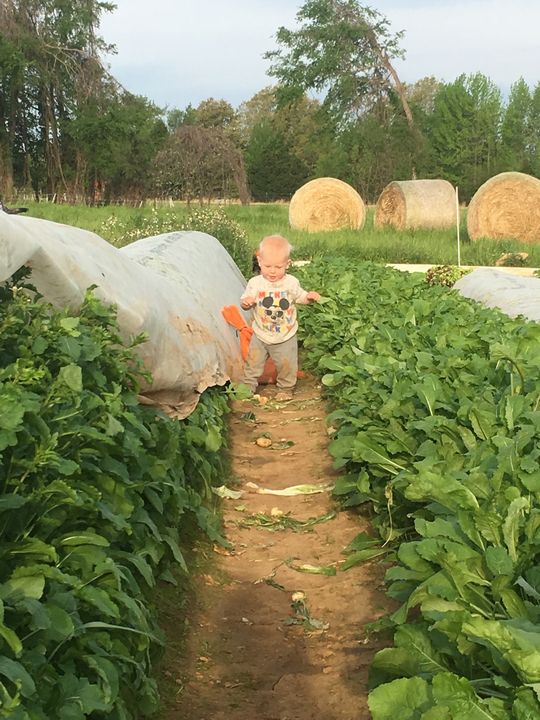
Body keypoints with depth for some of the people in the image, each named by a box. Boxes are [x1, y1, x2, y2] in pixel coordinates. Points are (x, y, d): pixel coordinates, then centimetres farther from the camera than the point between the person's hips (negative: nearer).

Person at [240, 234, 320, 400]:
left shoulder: (291, 282, -11)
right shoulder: (255, 283, -12)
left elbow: (299, 297, 5)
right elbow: (244, 303, -5)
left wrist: (310, 297, -16)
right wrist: (246, 302, -29)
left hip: (286, 336, 0)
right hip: (261, 335, 1)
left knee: (287, 365, 9)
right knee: (253, 362, 10)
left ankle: (286, 388, 33)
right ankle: (248, 387, 31)